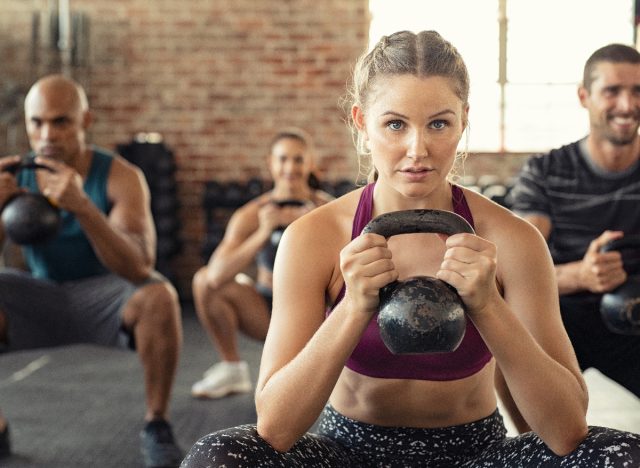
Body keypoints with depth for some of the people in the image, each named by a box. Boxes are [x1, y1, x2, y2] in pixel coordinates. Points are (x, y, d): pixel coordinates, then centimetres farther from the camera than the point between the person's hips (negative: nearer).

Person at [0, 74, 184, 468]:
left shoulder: (120, 177, -19)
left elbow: (140, 267, -31)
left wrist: (81, 206, -46)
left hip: (106, 300, -3)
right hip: (42, 300, 3)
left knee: (159, 295, -35)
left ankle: (157, 426, -15)